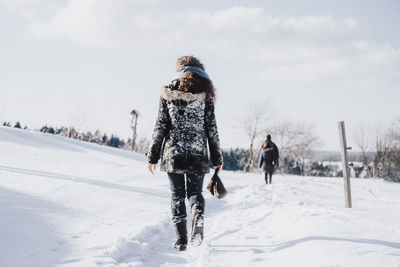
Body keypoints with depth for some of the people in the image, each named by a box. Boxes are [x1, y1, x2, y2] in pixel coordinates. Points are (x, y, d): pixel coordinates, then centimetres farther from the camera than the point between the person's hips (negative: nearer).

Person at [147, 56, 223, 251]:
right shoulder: (205, 95, 1)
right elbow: (211, 129, 2)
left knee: (177, 194, 9)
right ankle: (198, 221, -18)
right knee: (195, 192, 10)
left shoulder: (168, 93, 1)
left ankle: (181, 239, 6)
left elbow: (160, 126, 0)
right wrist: (217, 158, 7)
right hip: (197, 154, 0)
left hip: (173, 152, 0)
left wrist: (153, 155, 6)